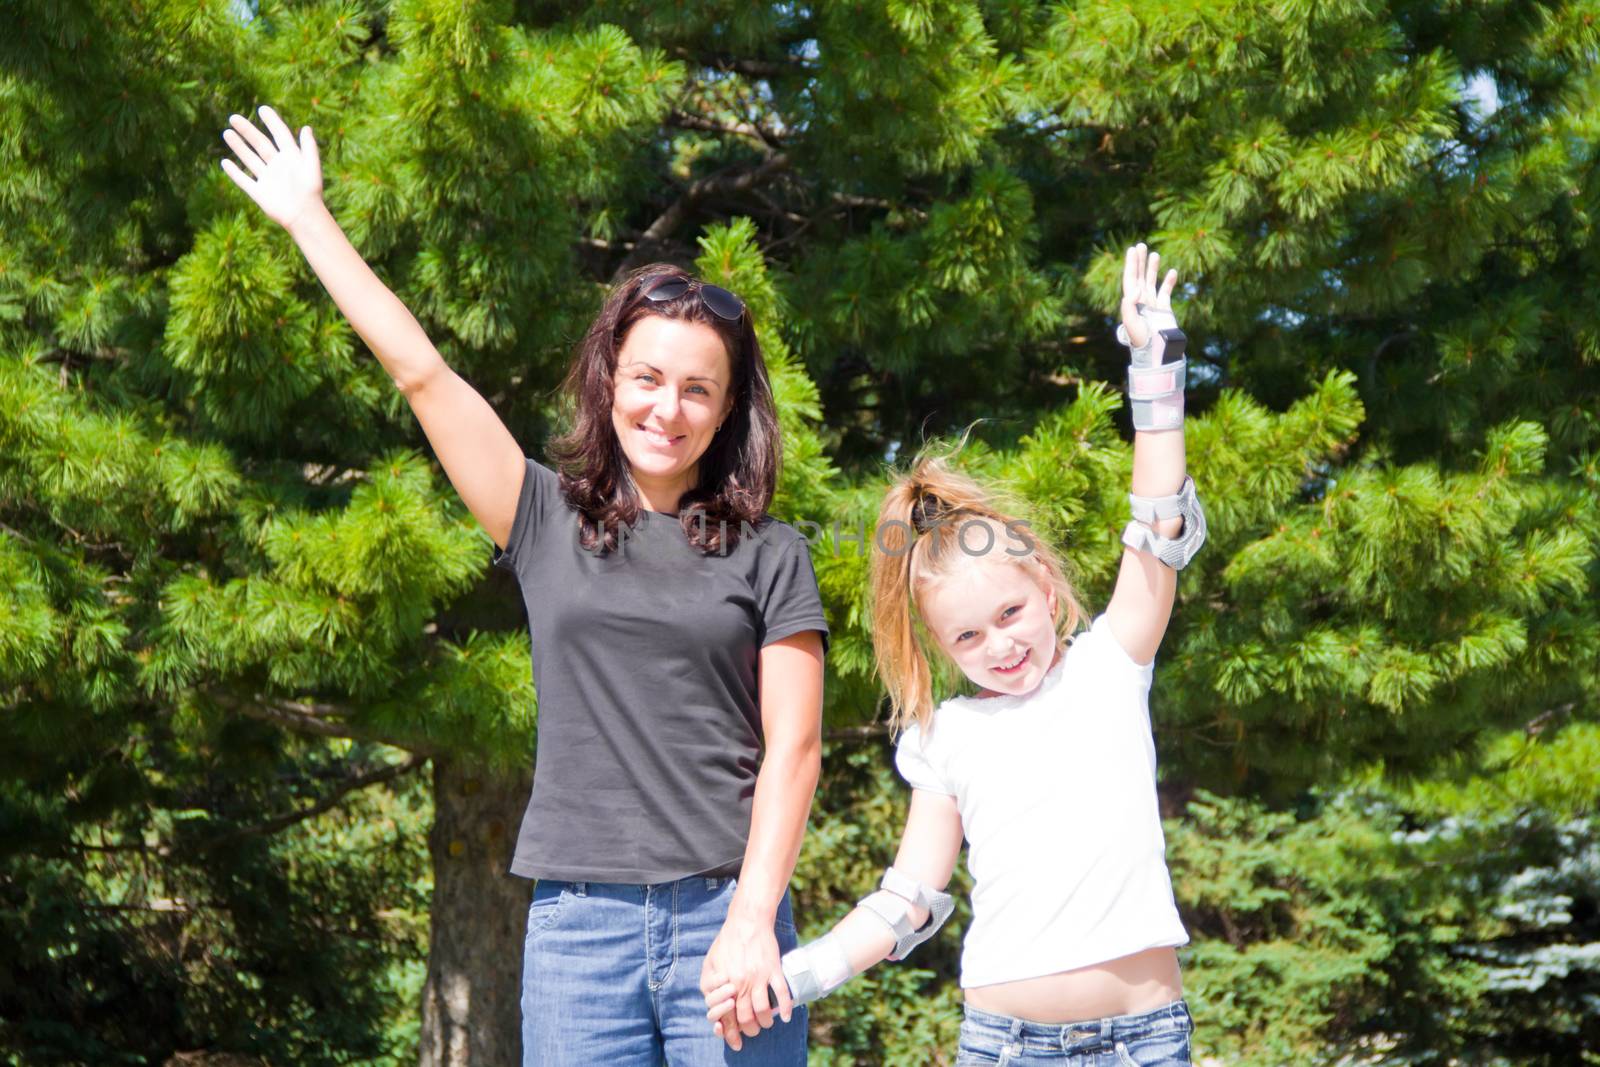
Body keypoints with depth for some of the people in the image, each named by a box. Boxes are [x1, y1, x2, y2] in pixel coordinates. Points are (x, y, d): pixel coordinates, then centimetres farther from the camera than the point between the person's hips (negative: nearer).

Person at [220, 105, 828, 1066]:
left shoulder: (769, 555, 7)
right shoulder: (549, 522, 10)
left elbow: (792, 747, 1)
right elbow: (420, 371, 10)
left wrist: (754, 921, -9)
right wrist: (308, 219, 11)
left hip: (726, 918, -1)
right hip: (577, 921, 1)